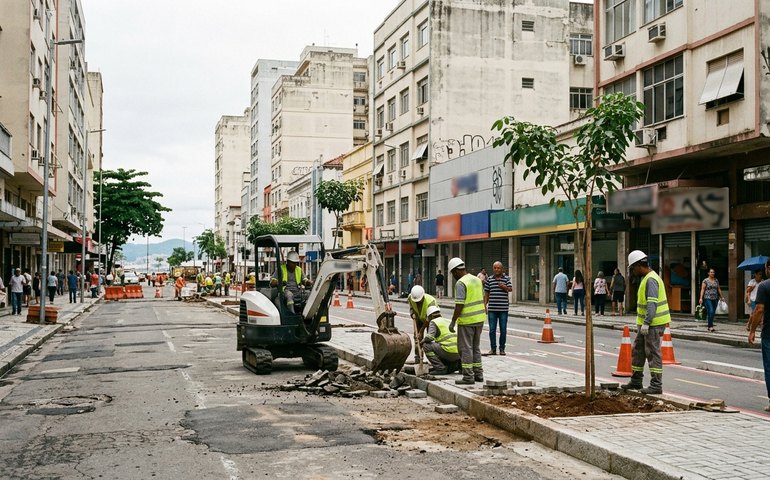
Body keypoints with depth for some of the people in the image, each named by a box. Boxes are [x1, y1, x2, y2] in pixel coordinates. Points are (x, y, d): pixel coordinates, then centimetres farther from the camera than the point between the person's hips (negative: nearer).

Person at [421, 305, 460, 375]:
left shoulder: (433, 322, 3)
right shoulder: (447, 321, 29)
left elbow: (429, 337, -12)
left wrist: (422, 342, 10)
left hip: (450, 350, -9)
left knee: (426, 346, 2)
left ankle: (440, 368, -2)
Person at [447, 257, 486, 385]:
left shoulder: (460, 283, -16)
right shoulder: (477, 280, 10)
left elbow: (459, 305, -20)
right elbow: (482, 299, 15)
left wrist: (453, 321, -13)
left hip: (467, 321, -8)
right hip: (479, 318, 8)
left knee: (465, 348, -1)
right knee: (476, 347, 17)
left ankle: (468, 376, 0)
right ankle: (478, 374, 21)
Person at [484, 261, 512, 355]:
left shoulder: (507, 278, 5)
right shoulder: (489, 279, 8)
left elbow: (510, 289, -6)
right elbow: (486, 293, 11)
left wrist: (504, 287, -26)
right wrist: (485, 305, 5)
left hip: (503, 308, -1)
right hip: (492, 309, 1)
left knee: (503, 330, 3)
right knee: (492, 329, 2)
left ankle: (502, 349, 14)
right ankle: (493, 349, 10)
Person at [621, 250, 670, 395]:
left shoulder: (651, 279, -18)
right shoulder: (647, 278, 15)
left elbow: (652, 304, -24)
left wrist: (646, 323, -25)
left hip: (652, 324, -11)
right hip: (645, 323, 11)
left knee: (653, 353, -5)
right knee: (637, 351, 15)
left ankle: (656, 385, 1)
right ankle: (636, 381, 24)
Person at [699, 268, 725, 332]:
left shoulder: (716, 280, 13)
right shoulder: (705, 280, -2)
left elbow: (718, 289, 19)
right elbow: (702, 289, -6)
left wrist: (721, 297, 18)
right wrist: (701, 298, -13)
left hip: (715, 298, 5)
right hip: (708, 298, -5)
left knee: (713, 313, 6)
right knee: (710, 311, -16)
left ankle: (709, 326, 17)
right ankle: (711, 326, -16)